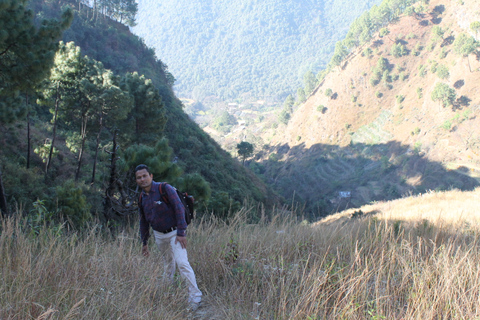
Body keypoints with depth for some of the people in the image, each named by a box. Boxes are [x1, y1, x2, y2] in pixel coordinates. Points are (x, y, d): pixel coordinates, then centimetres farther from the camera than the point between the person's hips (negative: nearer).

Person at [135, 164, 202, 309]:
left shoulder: (165, 189, -14)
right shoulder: (142, 198, 6)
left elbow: (179, 209, -18)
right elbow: (143, 222, 17)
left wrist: (181, 233, -22)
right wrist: (144, 243, 17)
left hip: (174, 232, -6)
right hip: (159, 235, 6)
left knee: (182, 262, -16)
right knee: (168, 264, 16)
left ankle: (195, 296, -12)